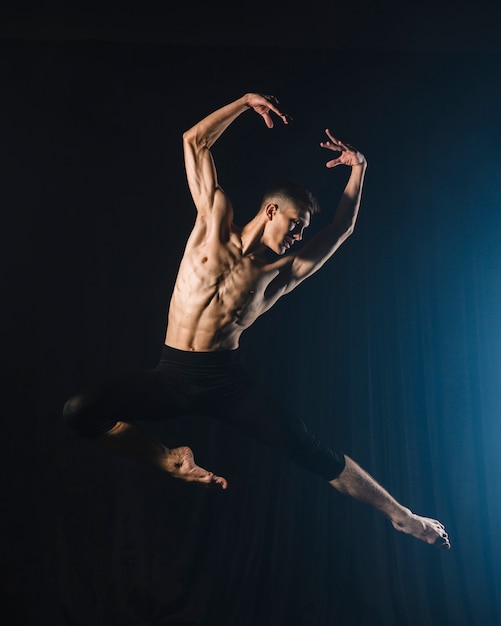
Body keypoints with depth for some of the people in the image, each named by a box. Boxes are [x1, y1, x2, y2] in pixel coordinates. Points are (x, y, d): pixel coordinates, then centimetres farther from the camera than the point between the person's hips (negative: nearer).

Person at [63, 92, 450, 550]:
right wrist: (246, 102, 6)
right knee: (80, 411, -20)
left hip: (228, 381, 0)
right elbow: (195, 141, 6)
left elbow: (342, 229, 18)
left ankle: (401, 516, 8)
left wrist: (358, 168, 18)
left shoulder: (282, 272, 7)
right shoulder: (215, 221, 4)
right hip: (173, 375, 0)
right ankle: (171, 461, -1)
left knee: (311, 450, -9)